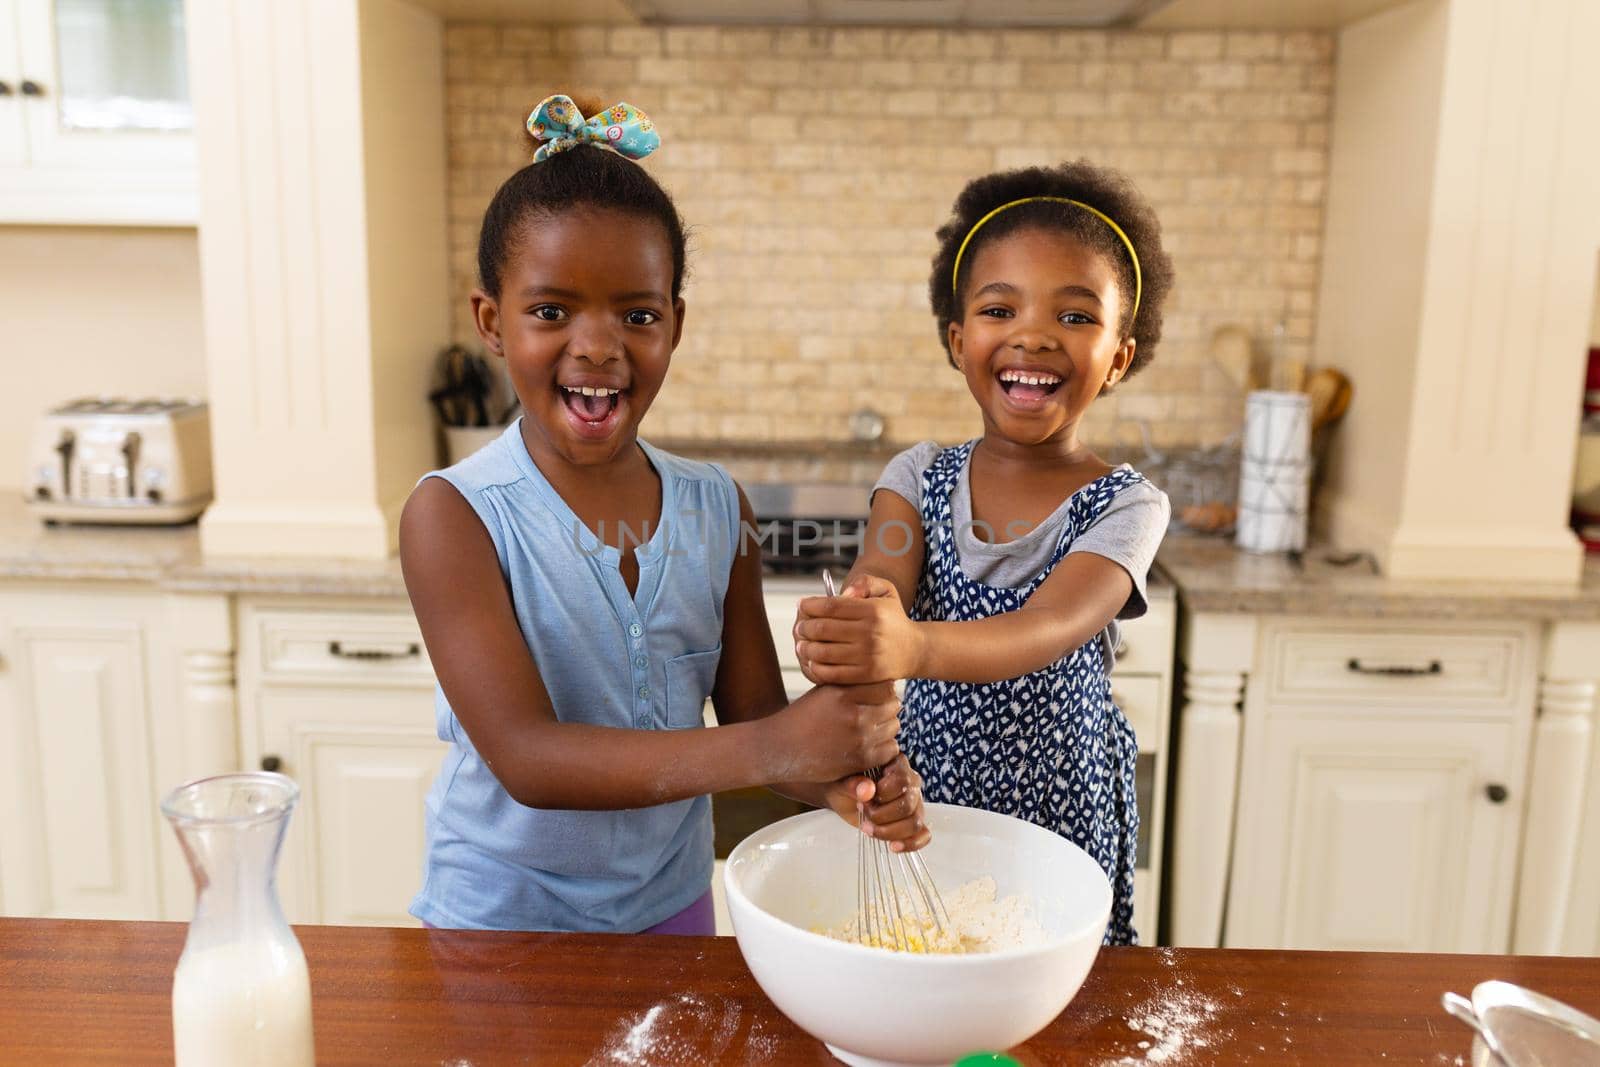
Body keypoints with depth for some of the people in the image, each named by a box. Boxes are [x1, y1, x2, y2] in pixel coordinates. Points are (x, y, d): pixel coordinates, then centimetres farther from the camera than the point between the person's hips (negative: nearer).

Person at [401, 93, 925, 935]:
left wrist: (848, 780, -26)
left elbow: (753, 716, -4)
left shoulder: (718, 509, -7)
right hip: (498, 922, -3)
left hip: (670, 907, 3)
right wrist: (769, 749, -37)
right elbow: (526, 758, -26)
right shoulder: (452, 516, -19)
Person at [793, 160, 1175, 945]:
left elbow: (1050, 628, -28)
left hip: (1061, 821, -1)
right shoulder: (919, 477, -1)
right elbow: (878, 585, -20)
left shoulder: (1125, 506, -10)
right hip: (922, 804, 2)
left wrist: (915, 647, -49)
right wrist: (849, 633, -46)